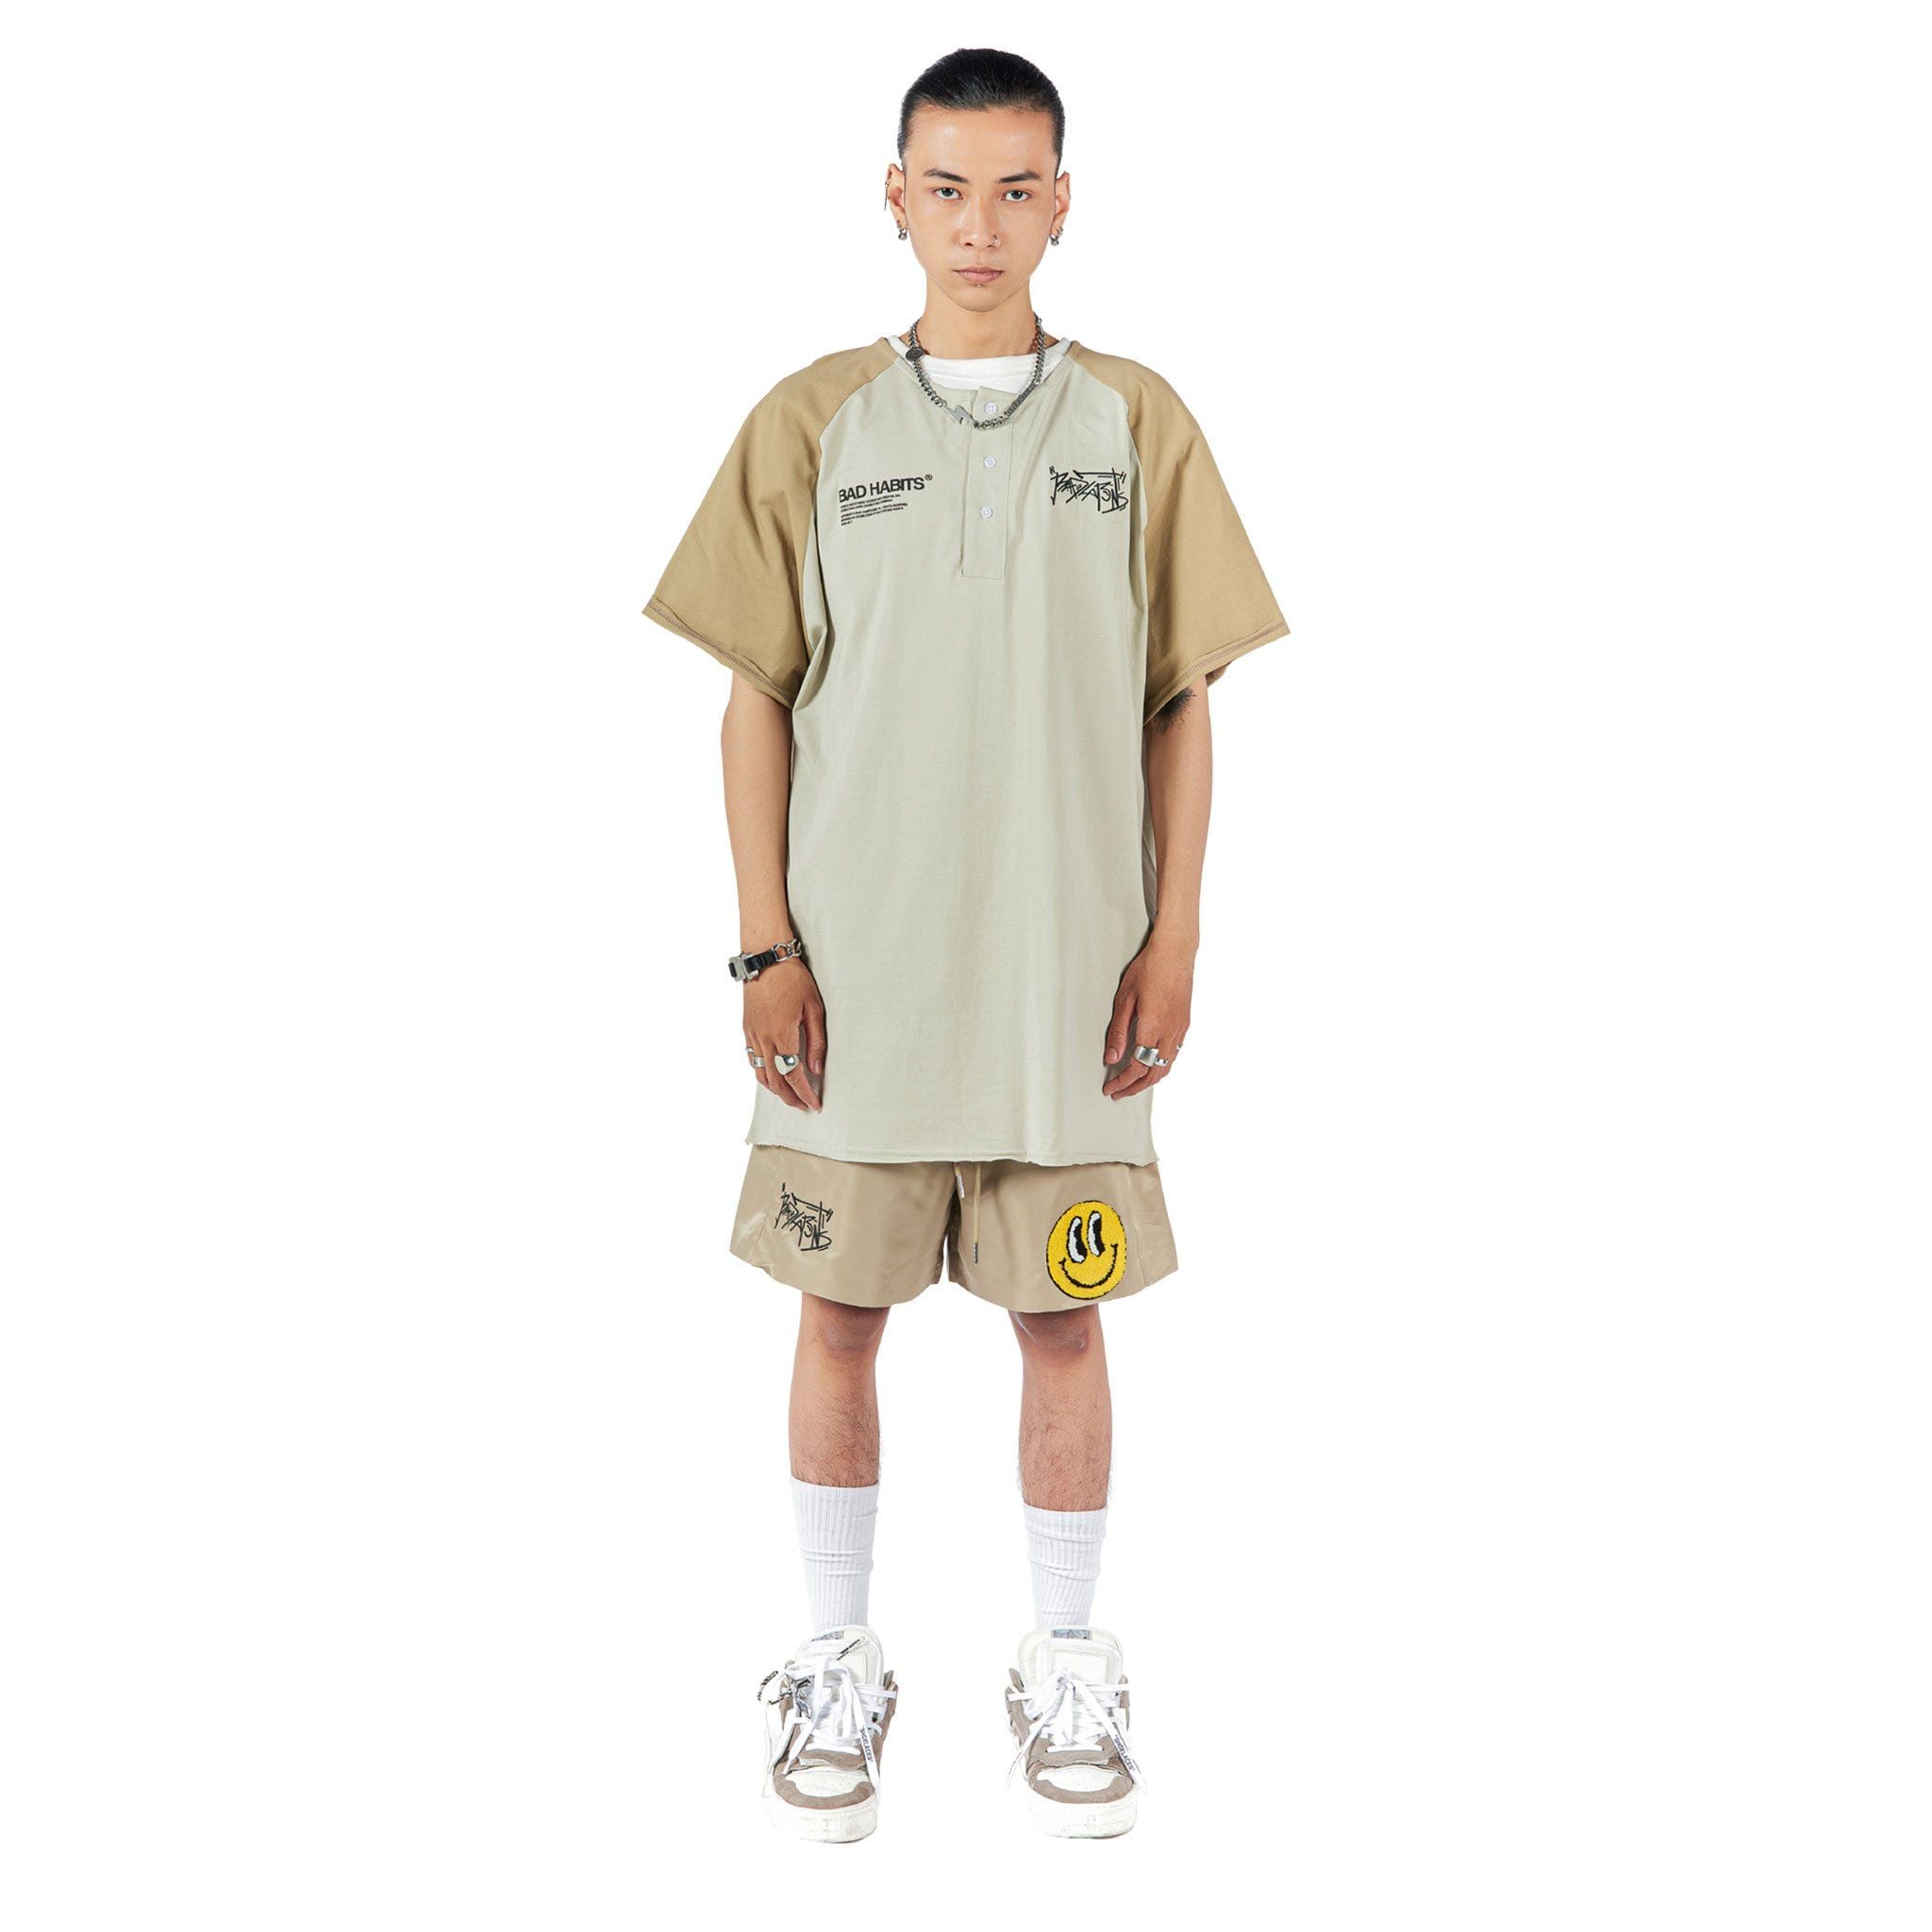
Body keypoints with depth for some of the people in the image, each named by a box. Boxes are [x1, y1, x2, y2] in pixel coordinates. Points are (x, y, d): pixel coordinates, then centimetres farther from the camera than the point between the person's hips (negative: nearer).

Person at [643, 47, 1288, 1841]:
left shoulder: (1137, 424, 4)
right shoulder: (809, 423, 3)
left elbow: (1180, 705, 5)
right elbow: (757, 700, 3)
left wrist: (1172, 938, -1)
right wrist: (766, 944, -3)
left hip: (1071, 971, 0)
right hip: (856, 965, 0)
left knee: (1061, 1318, 8)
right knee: (842, 1308, 8)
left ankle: (1064, 1664, 26)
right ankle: (838, 1661, 26)